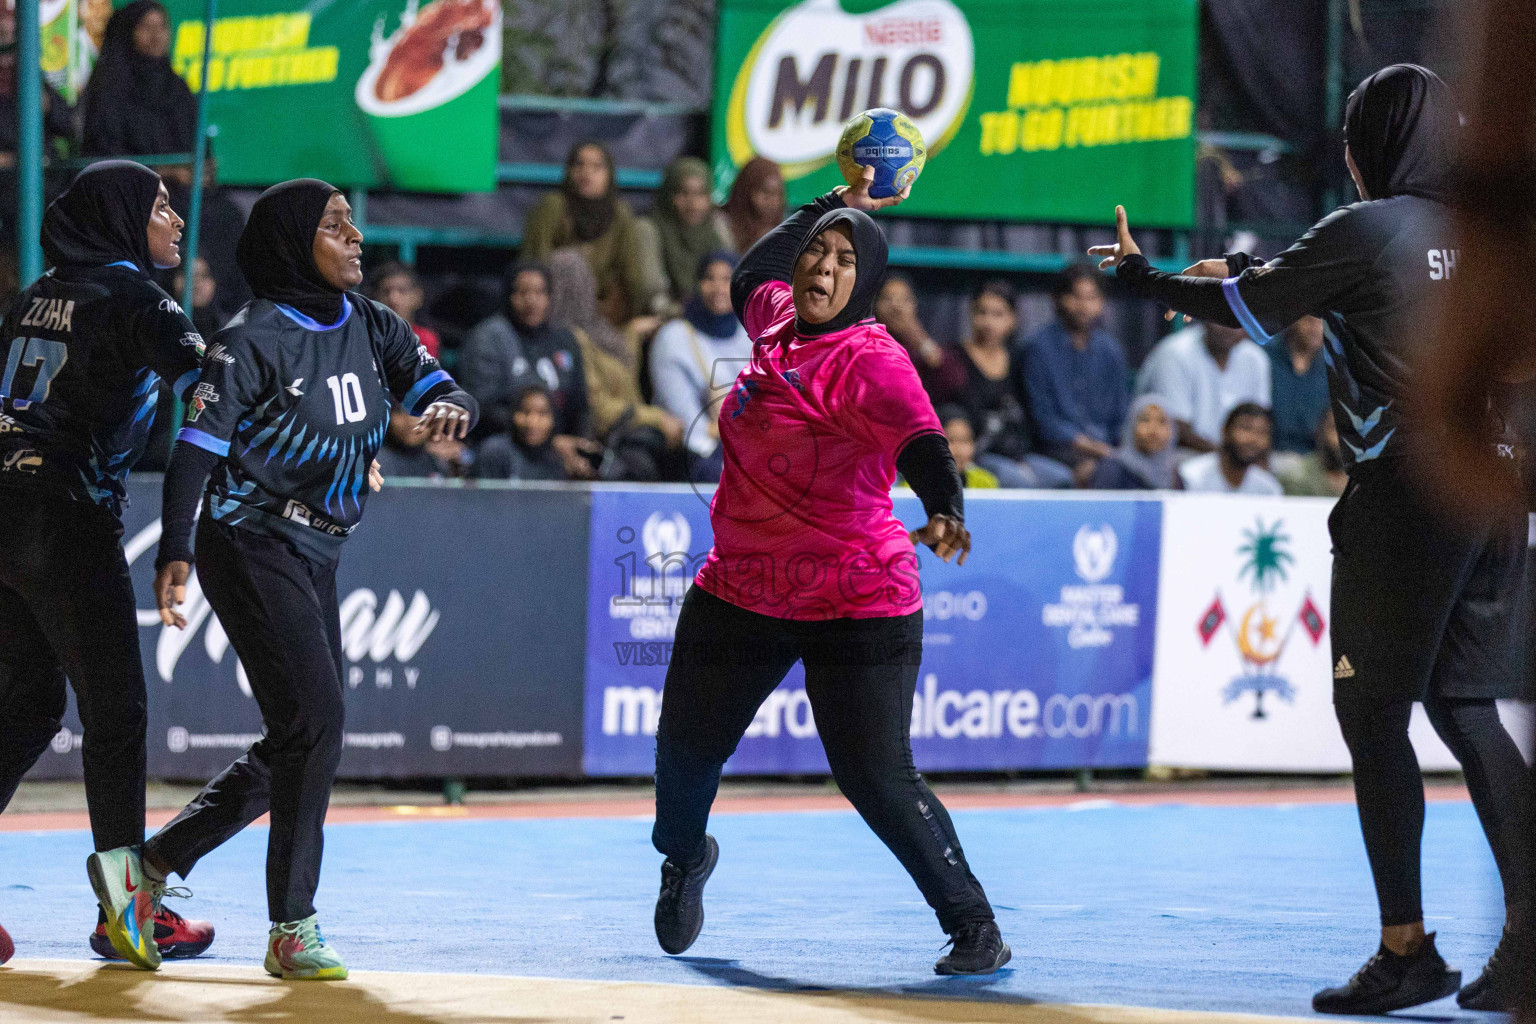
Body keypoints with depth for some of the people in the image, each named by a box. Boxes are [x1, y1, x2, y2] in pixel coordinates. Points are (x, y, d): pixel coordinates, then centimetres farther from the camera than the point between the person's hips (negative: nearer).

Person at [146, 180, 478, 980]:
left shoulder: (368, 326, 8)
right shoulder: (255, 338, -12)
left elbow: (439, 387, 7)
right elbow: (197, 444, -16)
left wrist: (451, 407, -18)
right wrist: (175, 550, -27)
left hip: (315, 555, 8)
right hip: (252, 546, -8)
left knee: (297, 742, 12)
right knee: (314, 720, -15)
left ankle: (156, 863, 25)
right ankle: (291, 928, -10)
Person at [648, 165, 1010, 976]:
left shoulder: (869, 359, -15)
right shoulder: (774, 319, 6)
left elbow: (918, 438, -32)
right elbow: (751, 274, 31)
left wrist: (946, 510, -51)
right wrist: (832, 205, 30)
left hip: (855, 606, -6)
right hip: (739, 594, 6)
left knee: (877, 778, -13)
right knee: (685, 748, 10)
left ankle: (975, 926, 0)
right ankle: (684, 858, 43)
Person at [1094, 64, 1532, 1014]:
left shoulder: (1366, 231, -7)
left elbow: (1245, 310, 1)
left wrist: (1141, 275, 18)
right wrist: (1247, 271, 32)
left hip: (1404, 494, -7)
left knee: (1374, 714, 1)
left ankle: (1407, 948, -2)